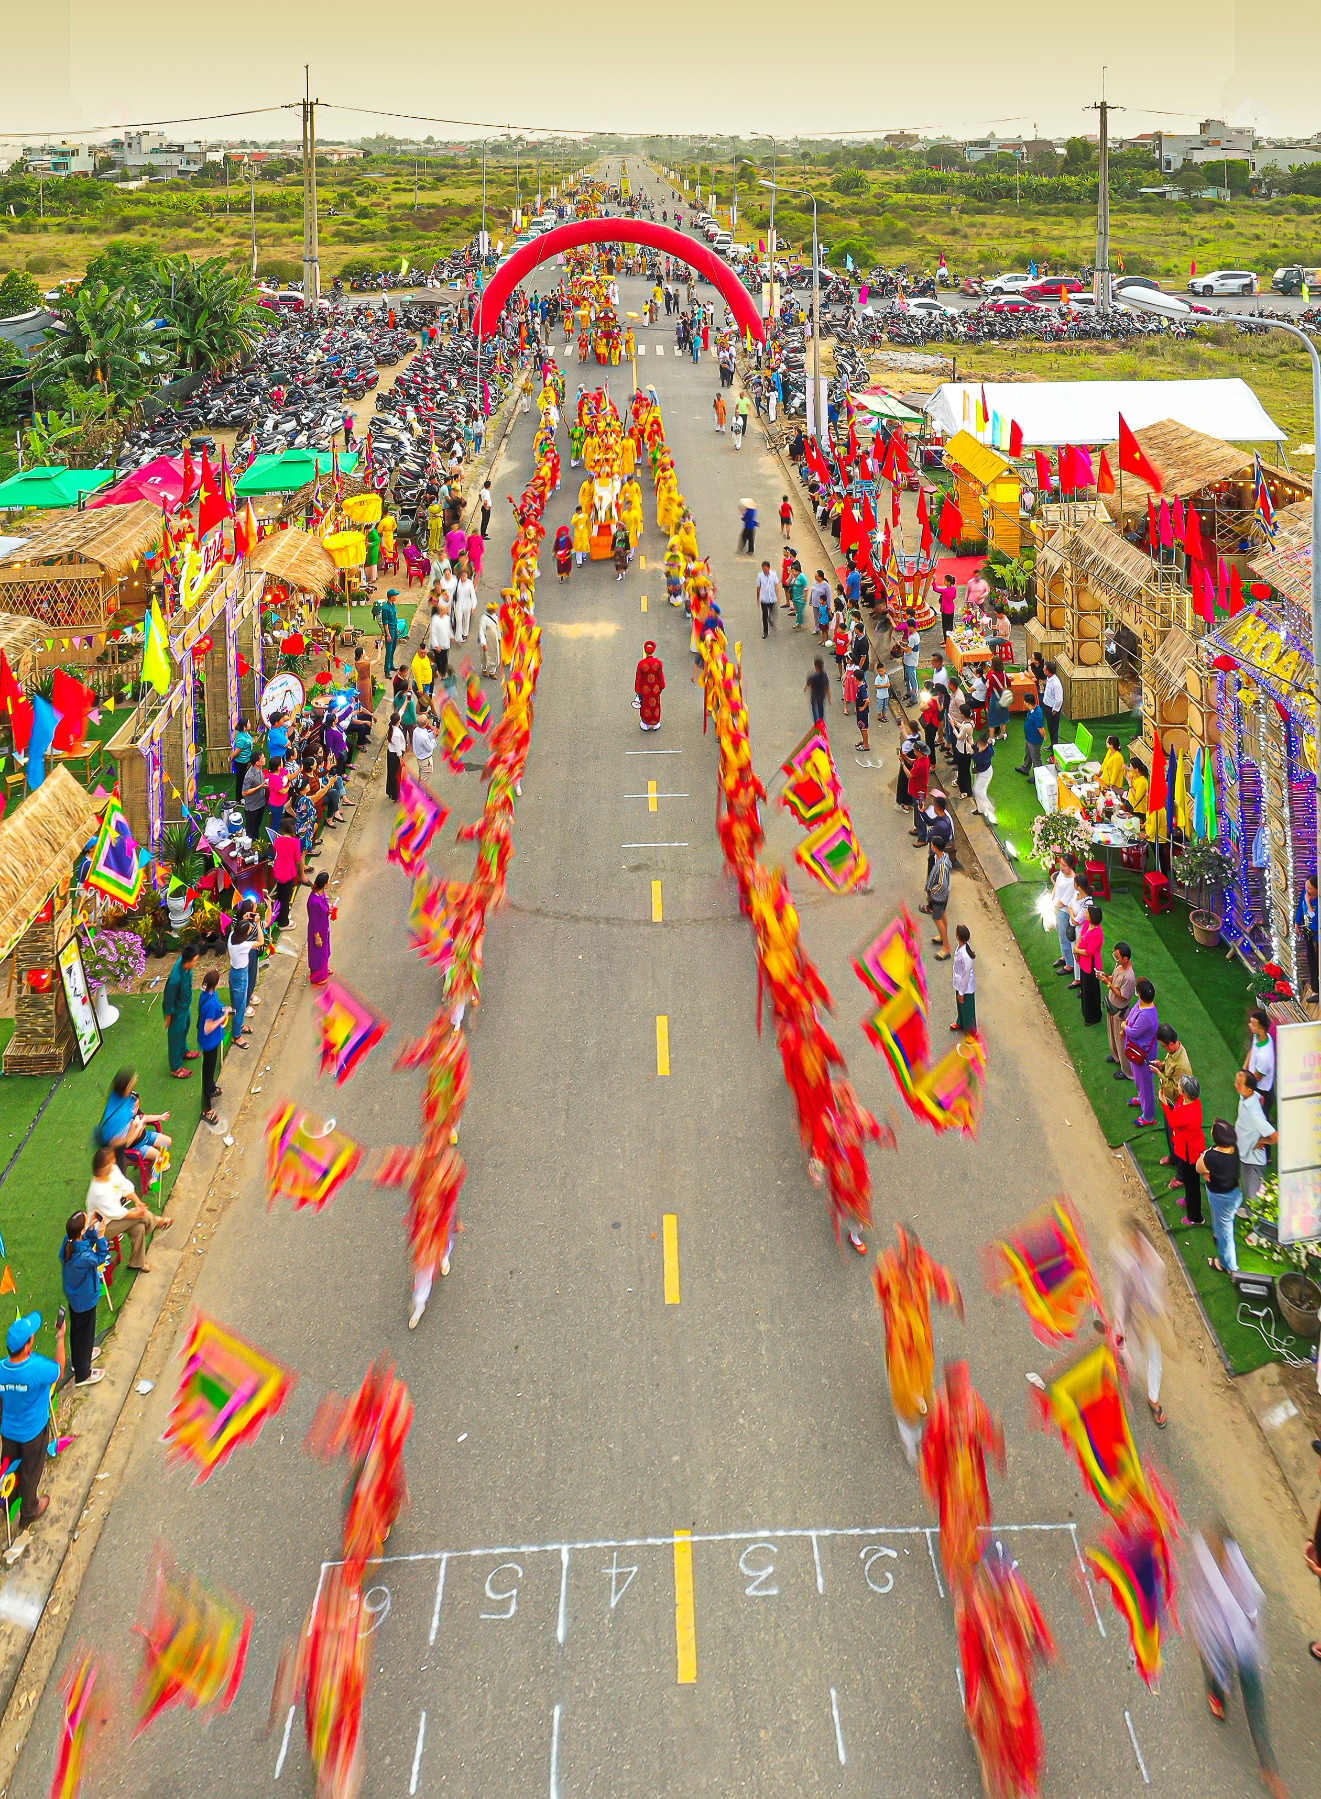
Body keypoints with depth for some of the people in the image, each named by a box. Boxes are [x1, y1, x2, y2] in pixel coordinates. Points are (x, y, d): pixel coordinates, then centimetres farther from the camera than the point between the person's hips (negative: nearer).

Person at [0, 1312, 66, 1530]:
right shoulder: (38, 1369, -38)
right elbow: (60, 1371, -14)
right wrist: (60, 1338, -9)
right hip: (33, 1432, -3)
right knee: (30, 1471, 21)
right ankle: (28, 1512, 43)